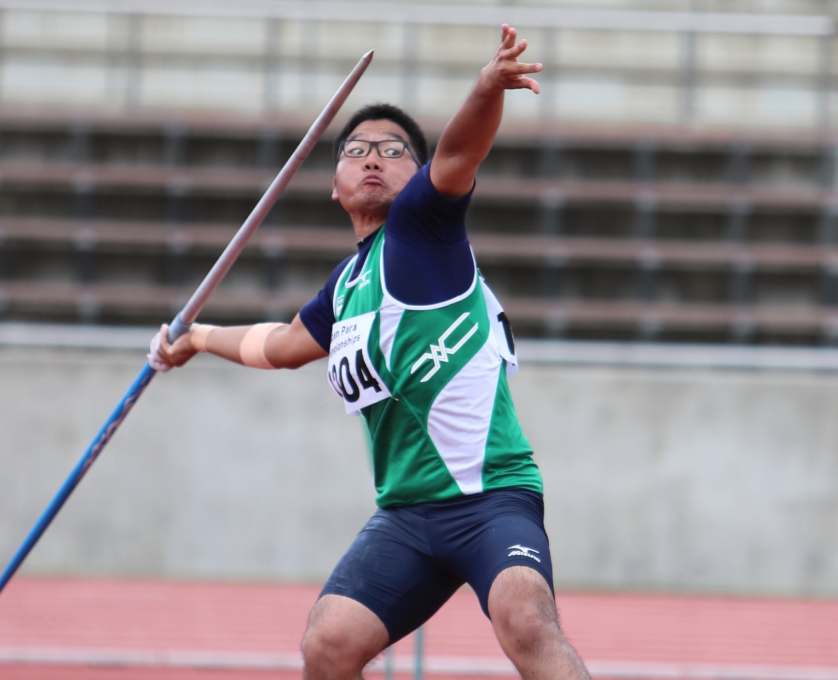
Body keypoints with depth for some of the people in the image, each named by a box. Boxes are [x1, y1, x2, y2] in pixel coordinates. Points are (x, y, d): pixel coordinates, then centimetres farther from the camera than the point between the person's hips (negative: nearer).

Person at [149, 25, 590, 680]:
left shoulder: (422, 221, 0)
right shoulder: (347, 282, 20)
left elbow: (459, 154, -22)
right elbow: (285, 344, 42)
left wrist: (487, 92, -43)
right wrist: (198, 339, 56)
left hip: (491, 494, -7)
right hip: (405, 513, 7)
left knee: (526, 622, -31)